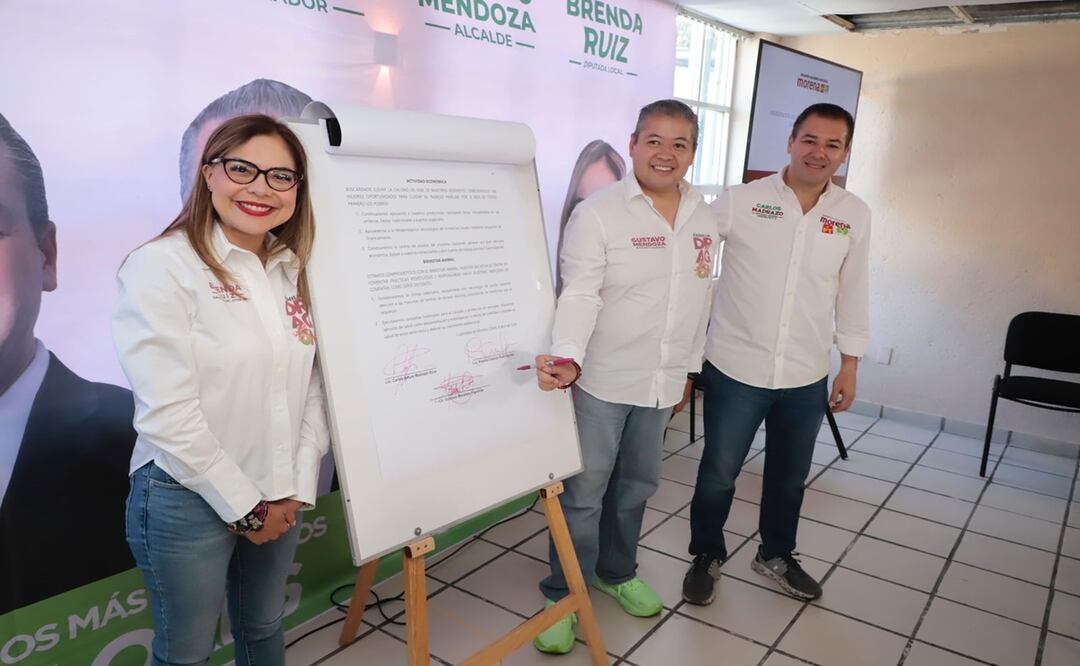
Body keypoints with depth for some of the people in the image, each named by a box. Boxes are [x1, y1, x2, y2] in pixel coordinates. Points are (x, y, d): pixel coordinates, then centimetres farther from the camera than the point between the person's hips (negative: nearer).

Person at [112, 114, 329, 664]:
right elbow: (166, 413, -20)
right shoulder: (161, 266, -16)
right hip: (188, 499, -5)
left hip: (279, 497, 5)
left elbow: (313, 386, 4)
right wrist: (242, 506, -13)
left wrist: (299, 488, -3)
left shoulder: (295, 271, 3)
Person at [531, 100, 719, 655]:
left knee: (637, 485, 20)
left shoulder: (704, 219, 6)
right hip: (601, 381, -5)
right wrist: (567, 358, -33)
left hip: (662, 383, 6)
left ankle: (617, 572, 41)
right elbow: (578, 296, -18)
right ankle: (564, 596, 22)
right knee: (583, 493, 4)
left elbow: (699, 300, 13)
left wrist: (688, 369, 16)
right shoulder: (597, 213, -12)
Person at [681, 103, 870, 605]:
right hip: (736, 369, -3)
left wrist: (850, 366, 10)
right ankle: (705, 556, 34)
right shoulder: (742, 200, -10)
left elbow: (854, 293, 8)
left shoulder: (855, 216, 1)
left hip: (806, 377, 3)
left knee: (790, 476, 20)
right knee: (718, 474, 9)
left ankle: (776, 555, 44)